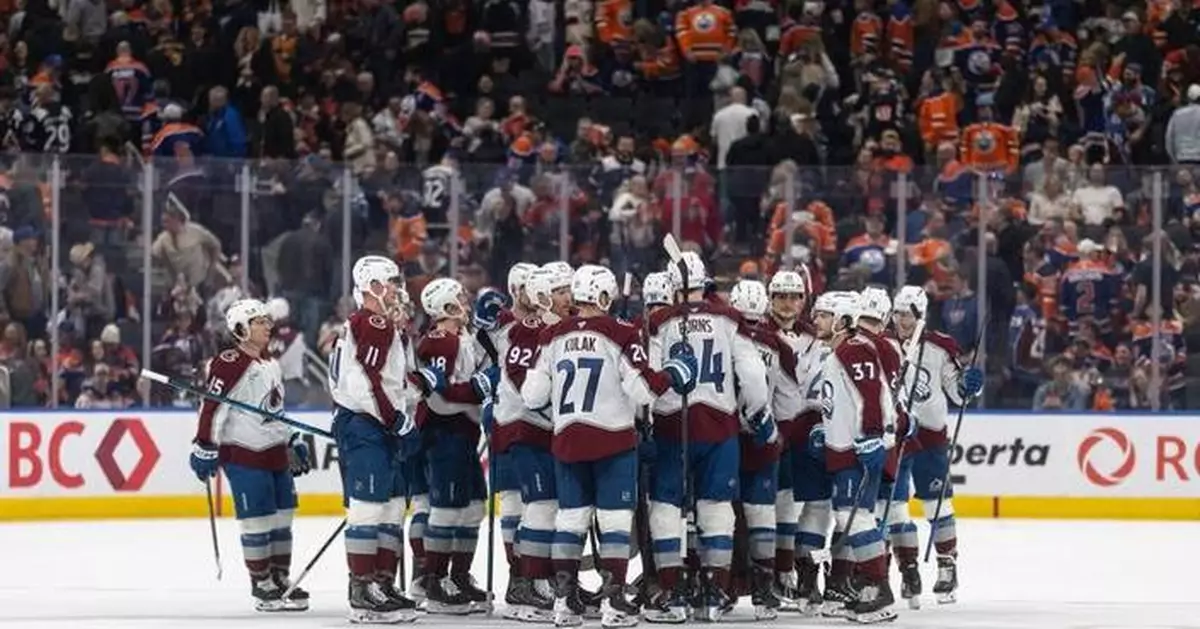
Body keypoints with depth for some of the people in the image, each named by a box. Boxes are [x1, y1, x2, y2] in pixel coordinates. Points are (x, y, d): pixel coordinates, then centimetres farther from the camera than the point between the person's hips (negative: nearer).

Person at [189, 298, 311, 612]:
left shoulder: (271, 365, 15)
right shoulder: (228, 364, -13)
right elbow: (211, 407, -16)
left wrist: (294, 443, 25)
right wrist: (205, 449, -18)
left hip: (275, 453, 9)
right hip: (243, 454, -9)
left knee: (282, 517, 10)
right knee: (257, 521, -6)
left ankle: (280, 579, 20)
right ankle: (262, 586, 3)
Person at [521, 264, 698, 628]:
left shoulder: (553, 338, 2)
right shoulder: (620, 335, -11)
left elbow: (533, 396, 4)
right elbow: (641, 388, -14)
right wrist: (672, 376, 3)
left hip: (567, 440, 4)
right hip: (613, 440, -4)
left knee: (570, 517, 11)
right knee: (615, 518, 1)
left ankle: (564, 600, 10)